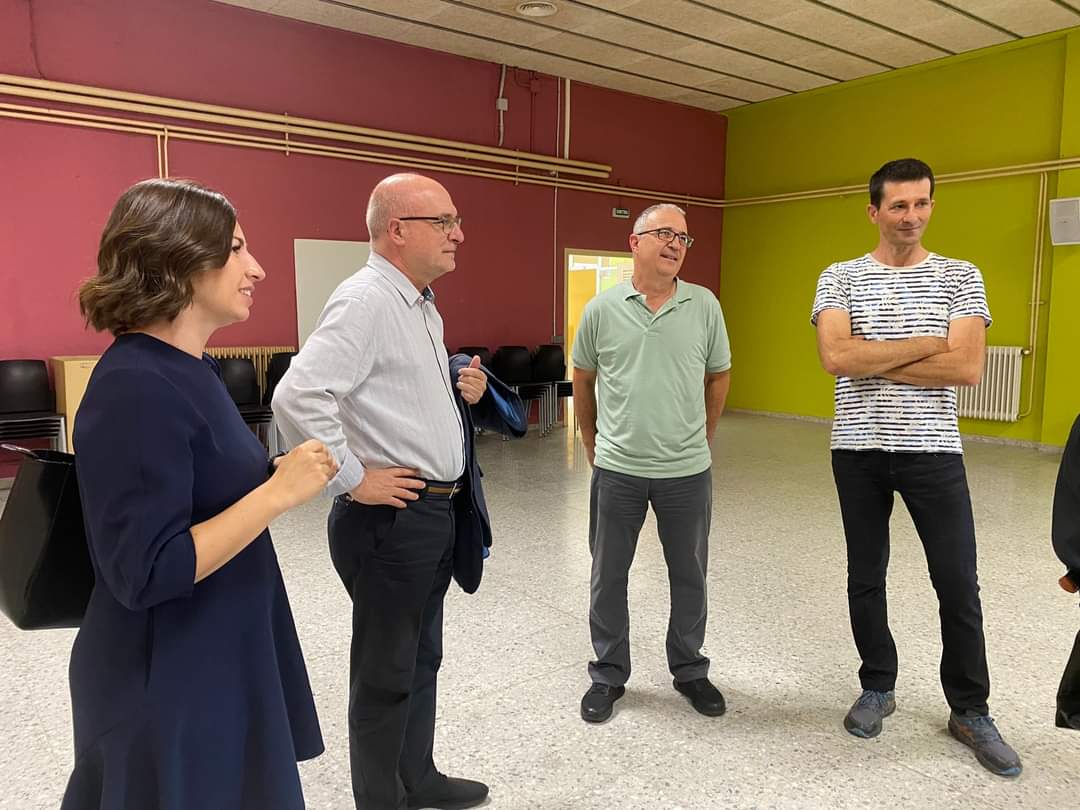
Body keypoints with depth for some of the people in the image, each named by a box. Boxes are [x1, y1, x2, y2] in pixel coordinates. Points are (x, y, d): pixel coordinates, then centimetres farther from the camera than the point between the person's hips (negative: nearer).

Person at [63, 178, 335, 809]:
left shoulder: (190, 368, 5)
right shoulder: (136, 389, -24)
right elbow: (146, 572, -27)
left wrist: (280, 476, -3)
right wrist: (278, 493, -26)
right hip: (168, 685, -9)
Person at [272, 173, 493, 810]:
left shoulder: (422, 305, 12)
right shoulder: (366, 300, -18)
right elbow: (298, 398, -29)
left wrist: (460, 391, 4)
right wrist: (353, 480, -20)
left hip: (439, 513, 9)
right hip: (391, 518, -9)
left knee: (423, 660, 22)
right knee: (387, 673, 9)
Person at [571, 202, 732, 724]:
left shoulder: (705, 306, -1)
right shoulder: (602, 308, -2)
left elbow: (719, 377, 10)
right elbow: (582, 380, 9)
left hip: (688, 472, 1)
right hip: (617, 470, 0)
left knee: (689, 576, 14)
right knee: (608, 576, 11)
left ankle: (690, 671, 34)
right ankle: (609, 675, 29)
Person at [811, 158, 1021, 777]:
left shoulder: (961, 277, 2)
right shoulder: (839, 279, 0)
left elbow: (969, 368, -11)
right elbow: (836, 357, -16)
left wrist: (873, 362, -12)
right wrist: (927, 343, -12)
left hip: (933, 451, 0)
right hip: (859, 451, 0)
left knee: (959, 586, 6)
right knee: (866, 578, 12)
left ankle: (971, 712, 25)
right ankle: (878, 689, 31)